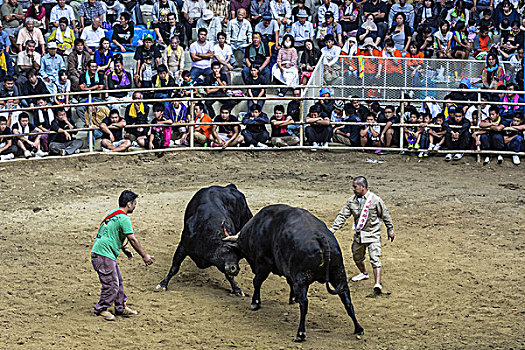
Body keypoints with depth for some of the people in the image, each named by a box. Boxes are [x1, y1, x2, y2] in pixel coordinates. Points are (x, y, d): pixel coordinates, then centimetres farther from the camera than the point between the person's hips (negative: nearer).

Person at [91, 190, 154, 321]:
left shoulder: (114, 214, 15)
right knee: (111, 284, -4)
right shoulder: (124, 219, -16)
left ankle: (121, 308, 23)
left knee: (118, 281, 16)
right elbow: (133, 240, -14)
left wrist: (124, 249, 28)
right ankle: (101, 309, 7)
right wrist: (144, 256, -6)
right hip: (103, 255, -10)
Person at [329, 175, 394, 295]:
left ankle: (378, 284, -23)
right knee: (357, 256, 21)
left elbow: (385, 216, -2)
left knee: (374, 258, -17)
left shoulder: (375, 200, -14)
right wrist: (332, 229, -8)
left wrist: (390, 231, 6)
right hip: (359, 234, 6)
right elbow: (342, 216, 1)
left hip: (372, 234, -6)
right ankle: (364, 273, 49)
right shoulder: (352, 201, -1)